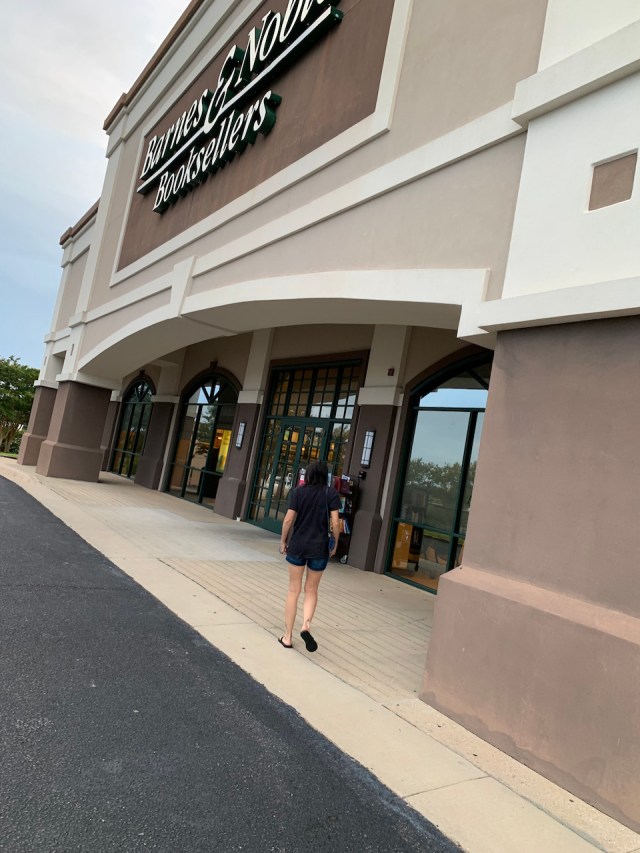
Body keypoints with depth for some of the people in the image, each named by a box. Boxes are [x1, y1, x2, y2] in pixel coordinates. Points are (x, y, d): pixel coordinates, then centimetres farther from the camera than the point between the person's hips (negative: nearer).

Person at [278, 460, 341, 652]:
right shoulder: (331, 494, -3)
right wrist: (335, 544, 5)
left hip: (297, 546, 1)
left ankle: (287, 636, 15)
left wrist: (283, 541, 6)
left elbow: (288, 520, -6)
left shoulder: (298, 491, -2)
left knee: (293, 590, 11)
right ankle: (306, 625, -6)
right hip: (319, 548, 0)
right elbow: (335, 523, -9)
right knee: (311, 590, 16)